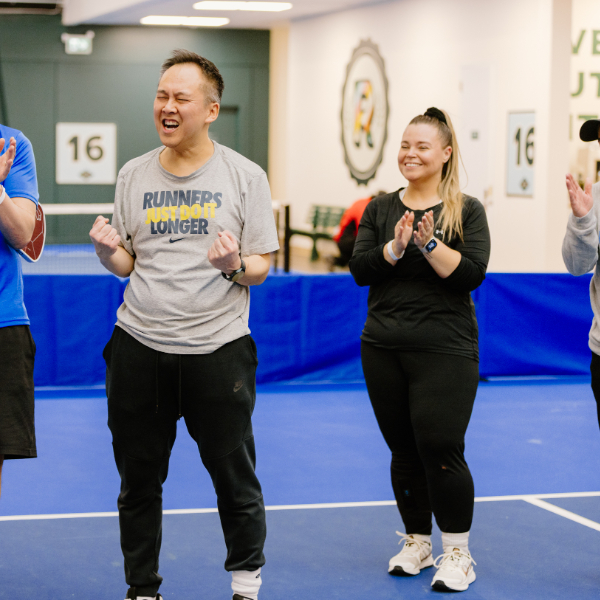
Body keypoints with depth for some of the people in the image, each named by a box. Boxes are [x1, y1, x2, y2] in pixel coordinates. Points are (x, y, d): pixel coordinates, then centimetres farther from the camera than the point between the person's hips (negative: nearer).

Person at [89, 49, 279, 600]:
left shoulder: (245, 176, 0)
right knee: (138, 478, 9)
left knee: (234, 474, 5)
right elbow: (126, 265, 13)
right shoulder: (134, 175, 8)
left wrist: (234, 265, -21)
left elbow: (261, 268, 0)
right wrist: (108, 251, -8)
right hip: (139, 347, 3)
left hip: (219, 348, -2)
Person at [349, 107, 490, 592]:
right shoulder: (380, 209, 9)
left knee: (441, 448, -8)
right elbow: (359, 270, 0)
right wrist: (395, 247, -17)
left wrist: (430, 244, -22)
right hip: (384, 347, 4)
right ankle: (417, 542, 26)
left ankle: (458, 553, 6)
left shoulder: (467, 211, -1)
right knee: (403, 450, 9)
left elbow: (472, 274, -10)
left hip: (445, 349, -4)